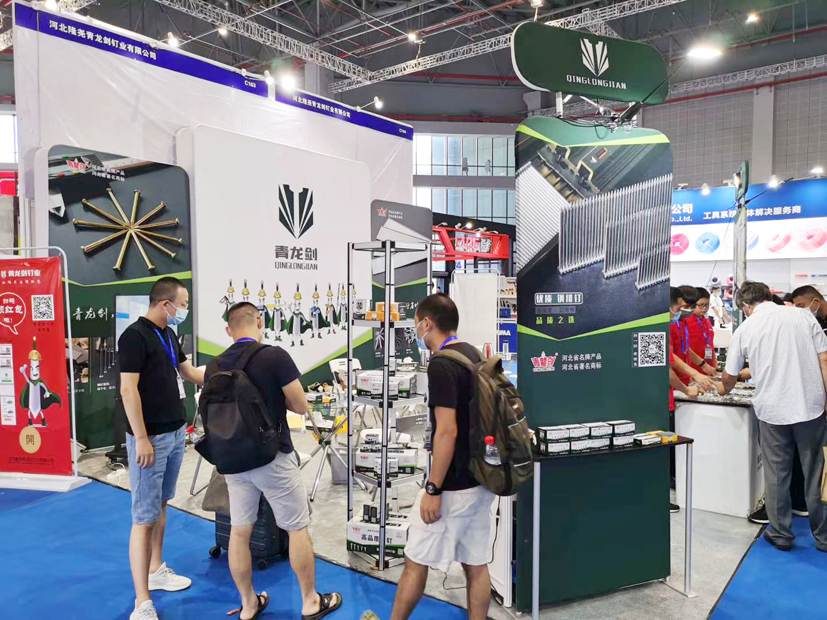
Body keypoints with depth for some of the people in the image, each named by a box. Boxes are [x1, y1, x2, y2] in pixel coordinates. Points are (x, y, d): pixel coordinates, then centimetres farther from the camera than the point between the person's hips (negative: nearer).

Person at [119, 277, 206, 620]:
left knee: (161, 506, 19)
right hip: (151, 438, -8)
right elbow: (128, 390, -19)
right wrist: (141, 439, -20)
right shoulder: (135, 335, -15)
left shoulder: (168, 335, 11)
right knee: (145, 517, -3)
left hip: (176, 433, 8)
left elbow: (191, 373, 20)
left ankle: (156, 571, 34)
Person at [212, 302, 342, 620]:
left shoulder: (214, 366, -1)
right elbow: (301, 407, -10)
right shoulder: (275, 356, -17)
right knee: (298, 529, 10)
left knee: (239, 532, 15)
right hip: (273, 457, -5)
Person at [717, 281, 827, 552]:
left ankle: (781, 535, 21)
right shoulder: (804, 316, 2)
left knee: (777, 476, 12)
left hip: (772, 411, -1)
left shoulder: (745, 329, 1)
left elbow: (730, 377, 11)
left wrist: (723, 390, 32)